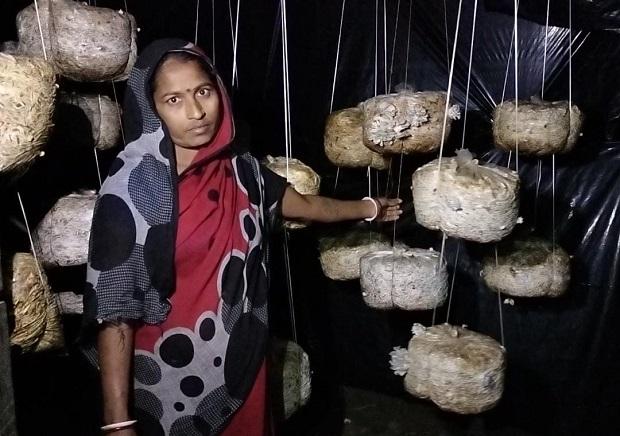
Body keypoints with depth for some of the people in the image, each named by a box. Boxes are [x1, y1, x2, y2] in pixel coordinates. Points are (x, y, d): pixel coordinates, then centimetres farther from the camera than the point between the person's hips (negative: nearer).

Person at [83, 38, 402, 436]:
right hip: (171, 386, -5)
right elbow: (114, 313, -19)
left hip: (242, 369, 5)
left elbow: (303, 203, 16)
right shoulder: (130, 190, -19)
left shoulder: (240, 169, -2)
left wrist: (367, 208, 29)